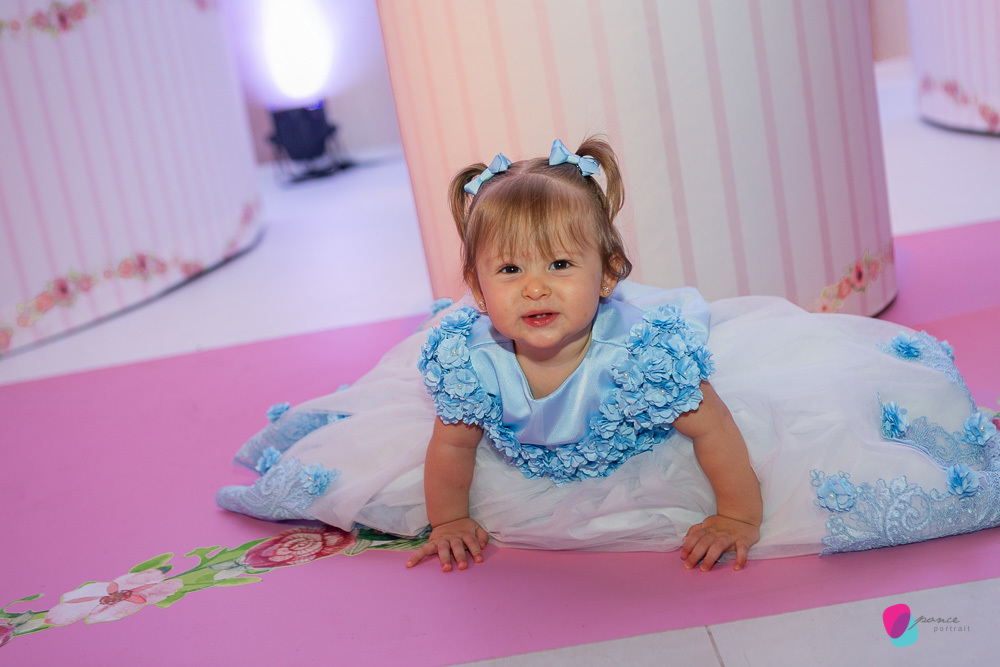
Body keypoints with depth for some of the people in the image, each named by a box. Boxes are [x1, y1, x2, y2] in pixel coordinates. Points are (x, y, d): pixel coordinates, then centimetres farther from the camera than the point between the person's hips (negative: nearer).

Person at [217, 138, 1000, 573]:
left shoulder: (641, 347, -43)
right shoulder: (466, 357, -34)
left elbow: (714, 430, -28)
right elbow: (451, 447, -14)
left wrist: (740, 517, -18)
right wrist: (449, 520, -3)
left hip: (647, 450, -3)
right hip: (524, 457, 3)